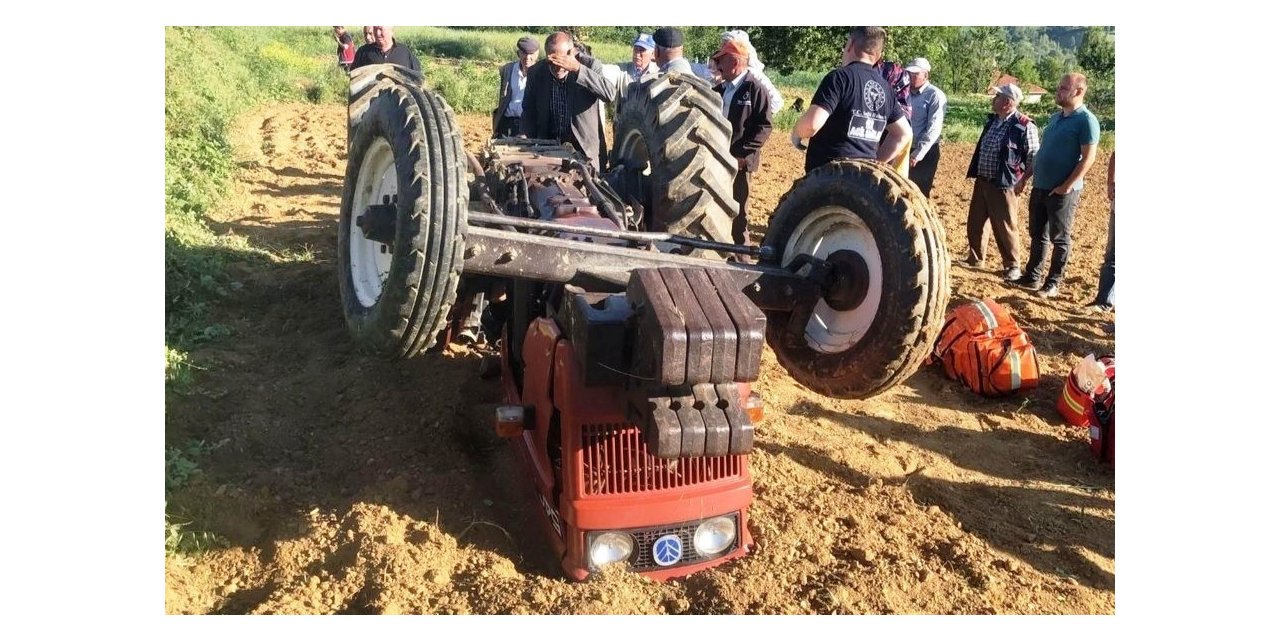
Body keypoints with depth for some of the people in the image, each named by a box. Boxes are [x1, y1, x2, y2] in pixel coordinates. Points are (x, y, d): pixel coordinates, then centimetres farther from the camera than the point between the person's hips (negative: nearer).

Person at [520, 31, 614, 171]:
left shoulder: (589, 64, -10)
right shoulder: (536, 72, -2)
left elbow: (609, 94, -25)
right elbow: (529, 111, 7)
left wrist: (578, 68, -32)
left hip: (585, 148, -2)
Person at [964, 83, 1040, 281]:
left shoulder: (1024, 126, -15)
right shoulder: (992, 120, 9)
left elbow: (1034, 157, -13)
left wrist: (1023, 181, -14)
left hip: (1003, 184, -7)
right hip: (981, 180, 7)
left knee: (1004, 226, 1)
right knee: (975, 222, 15)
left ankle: (1012, 265, 15)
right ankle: (975, 257, 32)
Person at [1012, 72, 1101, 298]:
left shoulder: (1086, 121, -12)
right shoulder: (1055, 118, 13)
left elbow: (1088, 158, -16)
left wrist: (1067, 186, -20)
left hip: (1062, 191, -8)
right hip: (1040, 186, 8)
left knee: (1060, 238, 3)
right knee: (1038, 235, 14)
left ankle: (1053, 283, 11)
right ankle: (1032, 276, 24)